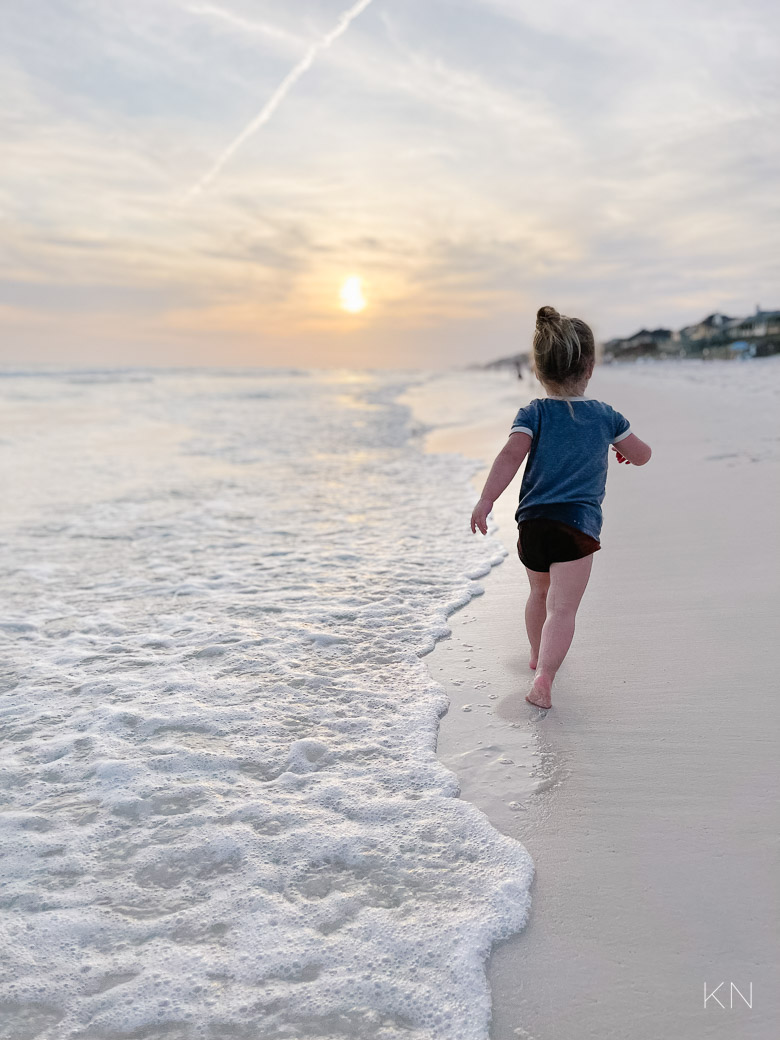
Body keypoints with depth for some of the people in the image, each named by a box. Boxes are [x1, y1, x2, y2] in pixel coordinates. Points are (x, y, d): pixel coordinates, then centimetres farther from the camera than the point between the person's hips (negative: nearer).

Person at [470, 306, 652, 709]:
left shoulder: (533, 413, 4)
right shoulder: (605, 415, 9)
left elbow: (511, 455, -14)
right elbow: (642, 455, 22)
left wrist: (486, 499, -17)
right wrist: (624, 449, 44)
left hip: (532, 522, 2)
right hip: (577, 524, -2)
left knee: (541, 592, 27)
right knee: (562, 607, -6)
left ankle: (538, 653, 47)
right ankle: (544, 676, -23)